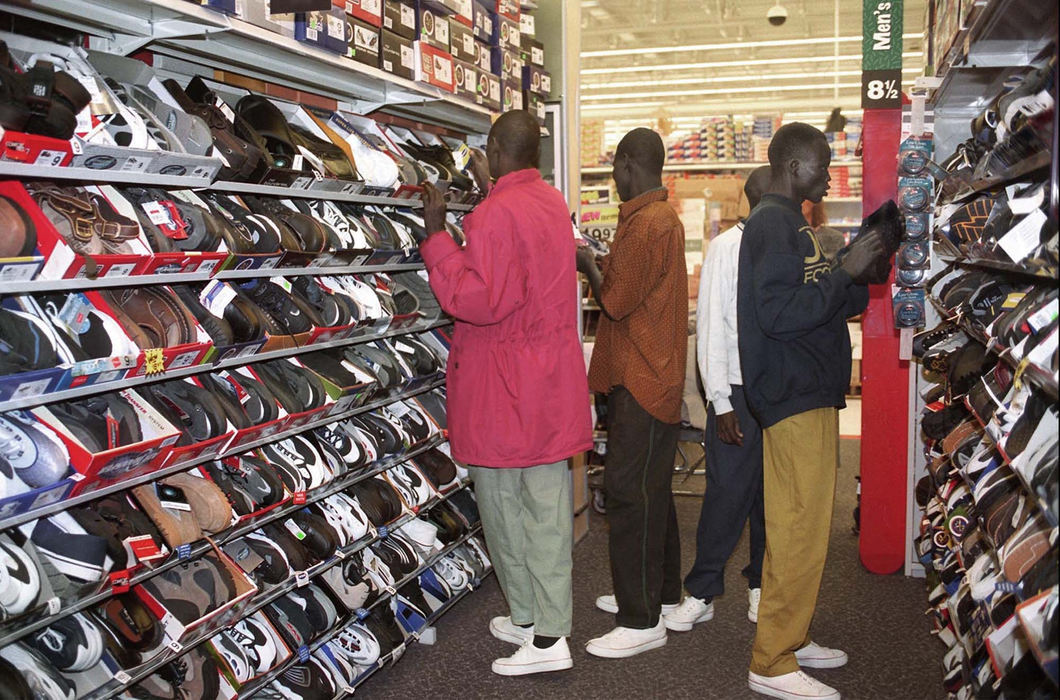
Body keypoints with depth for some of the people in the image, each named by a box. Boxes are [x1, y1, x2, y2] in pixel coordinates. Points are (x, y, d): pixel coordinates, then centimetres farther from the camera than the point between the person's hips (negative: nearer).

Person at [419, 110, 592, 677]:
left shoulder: (496, 214, -18)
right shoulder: (553, 203, 11)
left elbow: (479, 300, -22)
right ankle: (549, 626, 22)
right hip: (553, 382, 8)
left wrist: (437, 236, -16)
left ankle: (531, 621, 16)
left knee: (503, 503, 5)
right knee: (548, 506, 11)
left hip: (504, 387, -8)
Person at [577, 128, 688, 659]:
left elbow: (615, 301, -18)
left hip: (643, 381, -11)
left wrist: (588, 266, -2)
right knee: (649, 488, 18)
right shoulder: (662, 217, 17)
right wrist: (600, 267, 11)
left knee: (629, 491, -7)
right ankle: (661, 592, 31)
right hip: (647, 376, 11)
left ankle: (642, 620, 1)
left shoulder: (648, 224, -17)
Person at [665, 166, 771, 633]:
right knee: (727, 493, -1)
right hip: (738, 389, -4)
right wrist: (720, 401, -10)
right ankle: (701, 593, 12)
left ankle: (761, 585, 25)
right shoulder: (727, 248, -2)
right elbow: (711, 327, -5)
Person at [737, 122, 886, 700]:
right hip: (796, 397, -11)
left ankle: (790, 638, 27)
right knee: (799, 530, -7)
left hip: (809, 395, 11)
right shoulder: (773, 224, -13)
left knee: (800, 526, 16)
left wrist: (860, 278, 11)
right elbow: (780, 312, -23)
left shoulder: (788, 223, 19)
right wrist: (846, 273, -18)